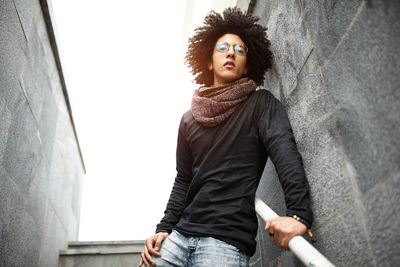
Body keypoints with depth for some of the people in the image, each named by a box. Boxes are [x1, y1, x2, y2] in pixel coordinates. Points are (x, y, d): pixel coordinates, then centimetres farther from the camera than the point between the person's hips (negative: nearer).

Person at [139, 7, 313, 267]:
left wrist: (299, 214, -29)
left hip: (227, 243, -4)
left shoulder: (261, 104, 1)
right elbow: (183, 182, 15)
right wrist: (164, 228, 5)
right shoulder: (189, 120, 13)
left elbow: (284, 151, -15)